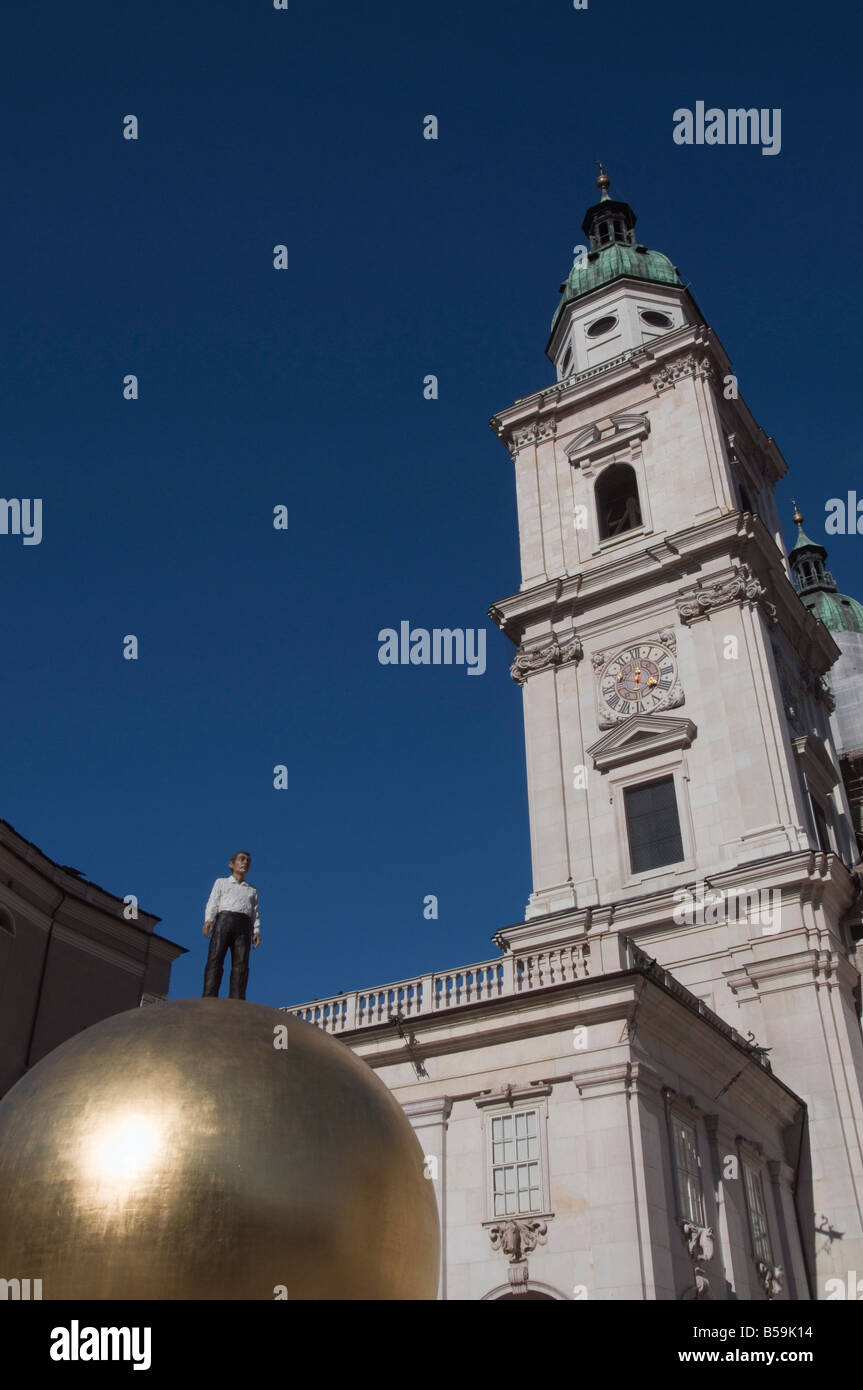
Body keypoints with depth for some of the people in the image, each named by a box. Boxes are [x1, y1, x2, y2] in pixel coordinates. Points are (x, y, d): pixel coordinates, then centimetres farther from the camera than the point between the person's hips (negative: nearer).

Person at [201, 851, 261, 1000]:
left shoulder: (252, 890, 30)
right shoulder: (221, 882, 24)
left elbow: (254, 914, 20)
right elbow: (212, 903, 11)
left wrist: (256, 931, 3)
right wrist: (208, 920, -7)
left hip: (244, 925, 2)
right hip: (224, 919, -2)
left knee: (241, 962, -14)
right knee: (215, 958, -17)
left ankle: (237, 1001, -24)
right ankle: (209, 997, -27)